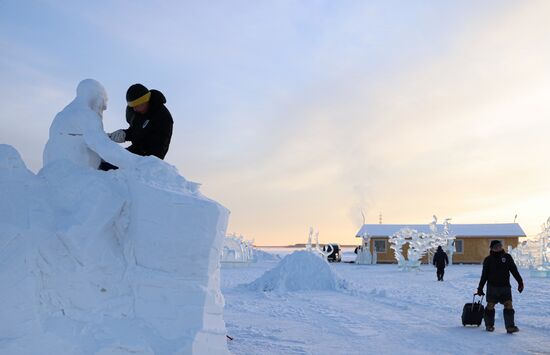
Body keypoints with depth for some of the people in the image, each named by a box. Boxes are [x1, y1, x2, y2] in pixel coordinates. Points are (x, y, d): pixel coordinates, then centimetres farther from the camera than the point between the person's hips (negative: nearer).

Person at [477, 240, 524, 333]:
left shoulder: (507, 257, 4)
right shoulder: (488, 260, 0)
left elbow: (514, 270, 9)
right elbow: (484, 275, 4)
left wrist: (520, 282, 3)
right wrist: (480, 288, 5)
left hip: (505, 287, 1)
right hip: (492, 287, -1)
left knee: (509, 306, -6)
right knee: (490, 306, 6)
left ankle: (510, 326, -4)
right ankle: (489, 325, 20)